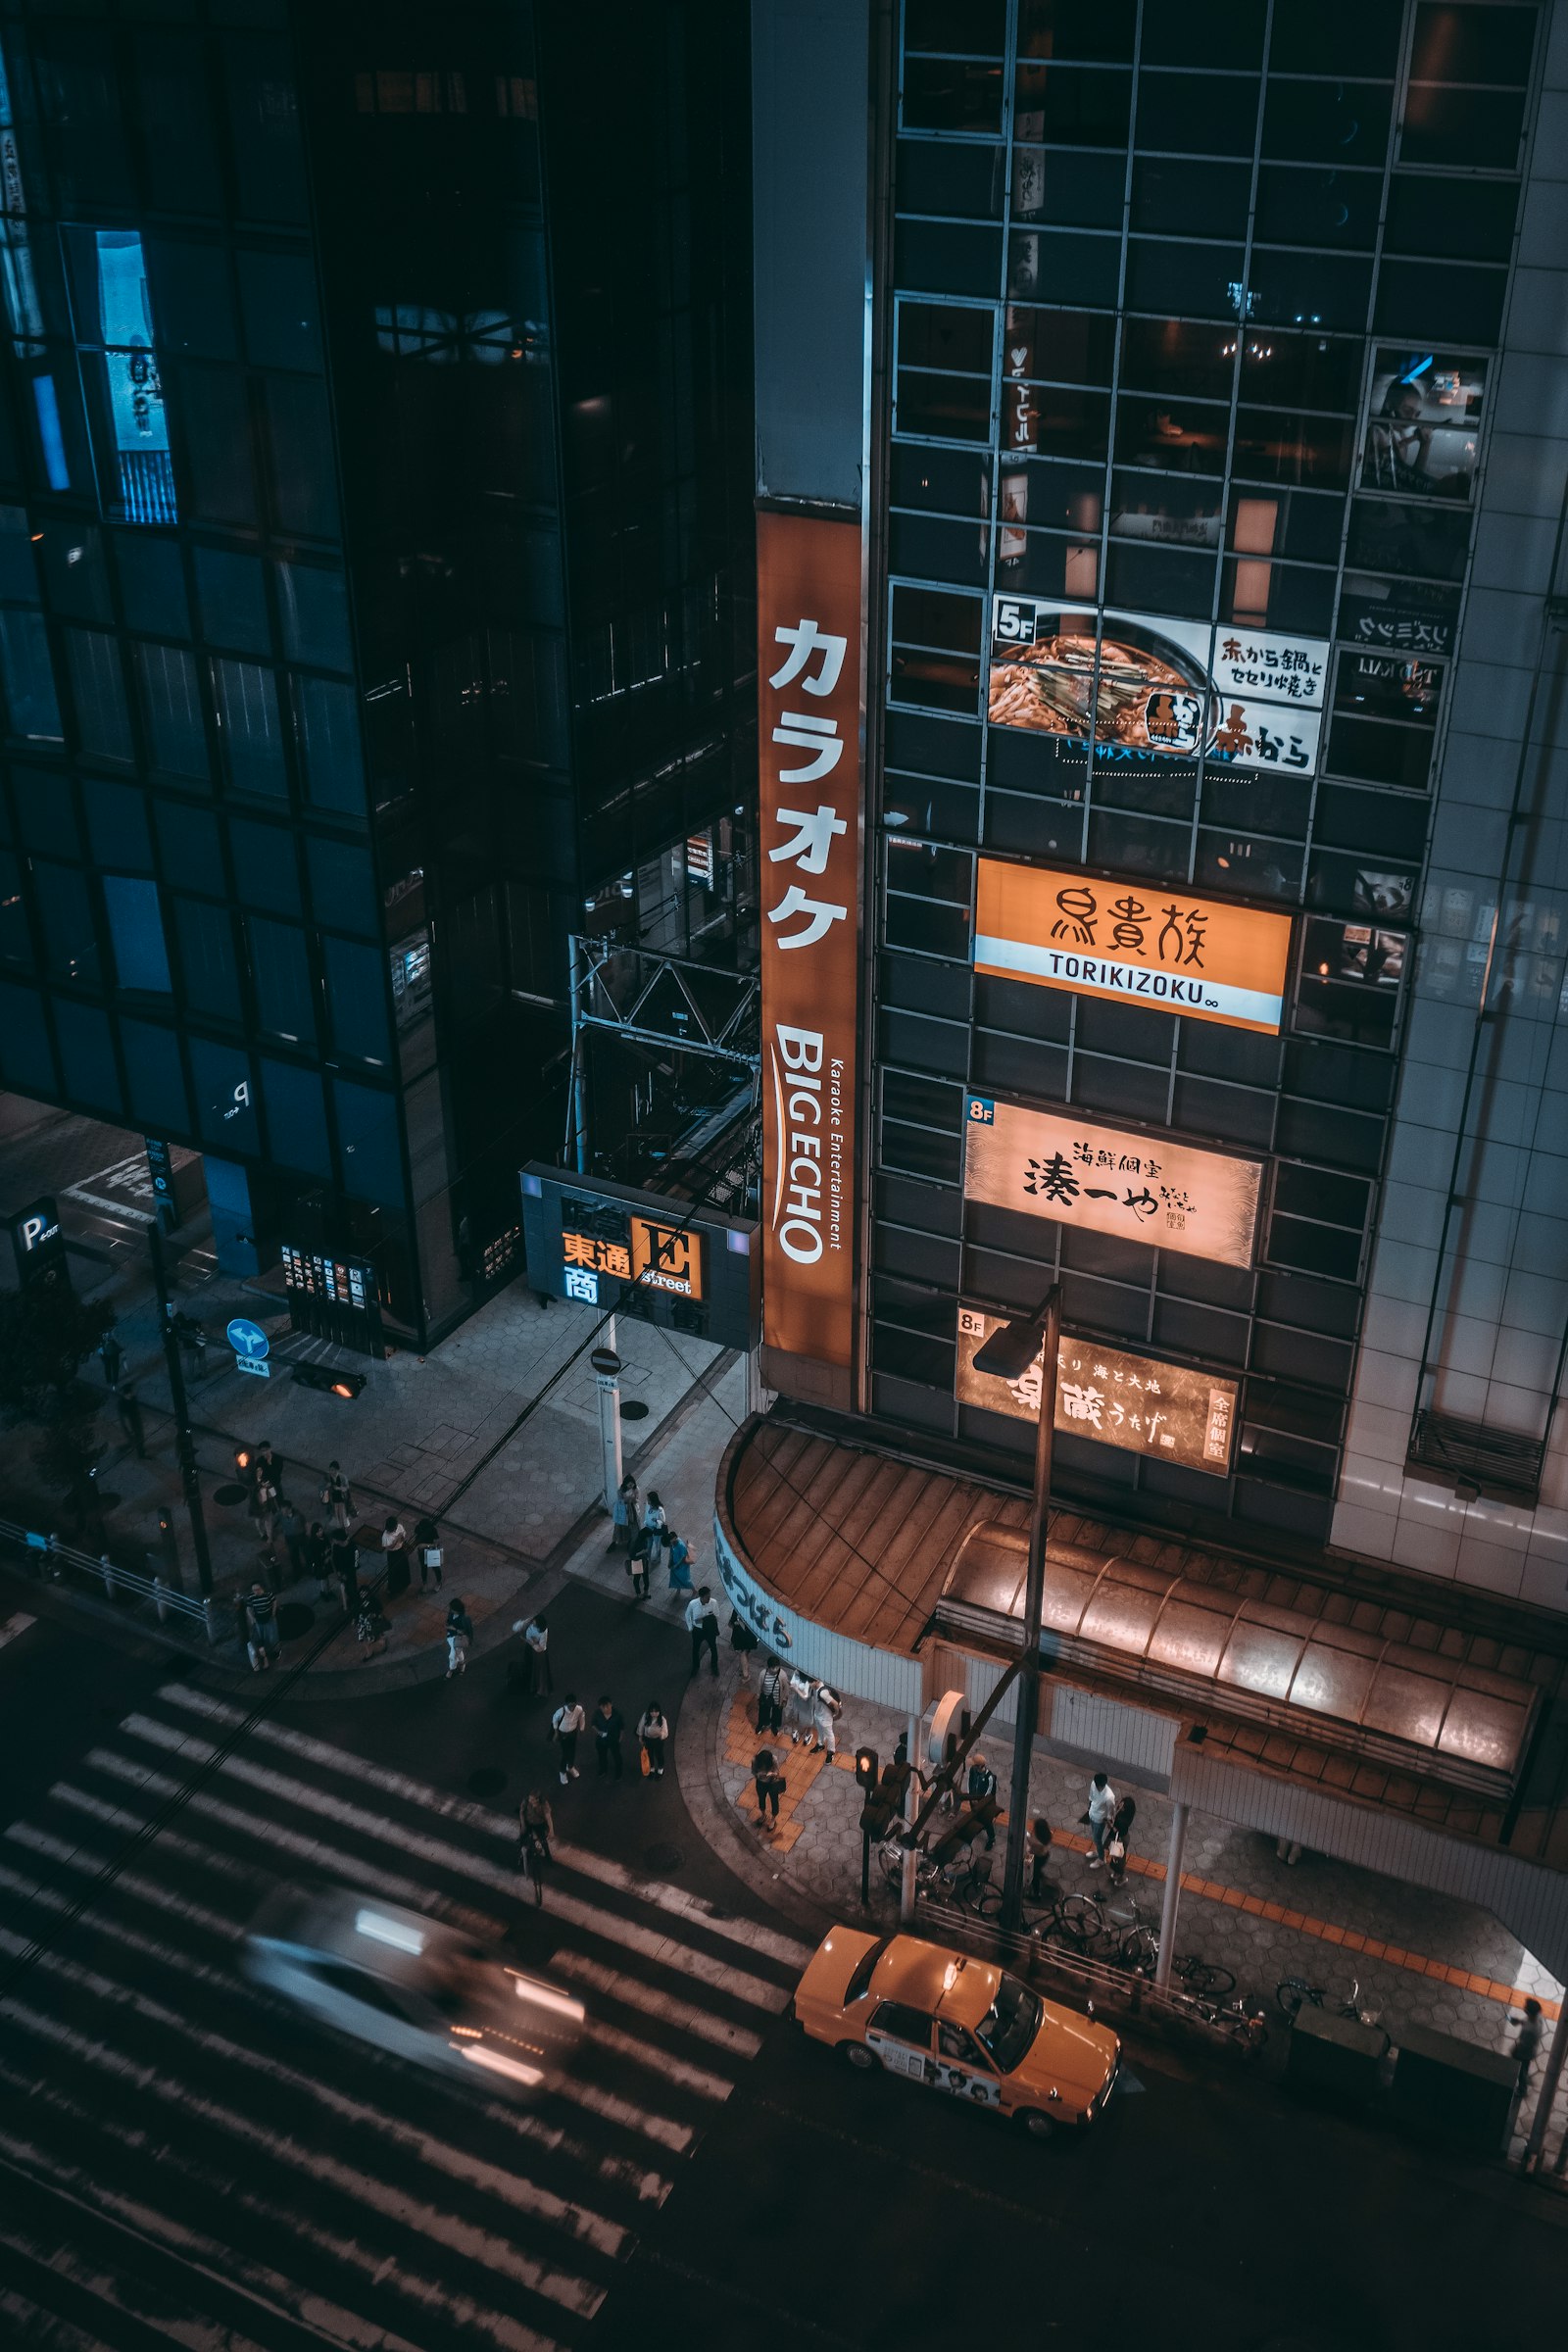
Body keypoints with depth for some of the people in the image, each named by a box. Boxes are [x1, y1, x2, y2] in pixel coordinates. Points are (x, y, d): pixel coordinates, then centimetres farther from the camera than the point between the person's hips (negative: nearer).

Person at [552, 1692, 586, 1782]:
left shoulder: (579, 1709, -27)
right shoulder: (561, 1711, -36)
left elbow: (581, 1717, -2)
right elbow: (555, 1719, -13)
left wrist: (581, 1728, 9)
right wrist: (556, 1732, -4)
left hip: (573, 1733, 3)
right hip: (563, 1734, -3)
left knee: (573, 1751, 22)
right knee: (565, 1754, 8)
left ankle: (571, 1767, 54)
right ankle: (563, 1772, 38)